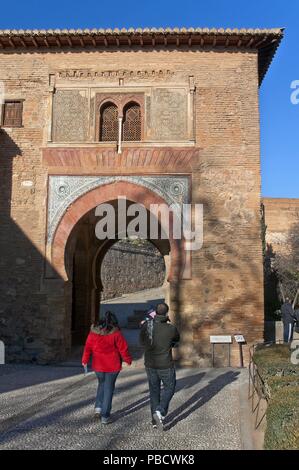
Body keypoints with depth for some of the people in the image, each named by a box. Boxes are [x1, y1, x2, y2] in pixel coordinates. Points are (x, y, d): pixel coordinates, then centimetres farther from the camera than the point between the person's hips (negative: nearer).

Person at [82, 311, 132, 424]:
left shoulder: (93, 332, -2)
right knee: (109, 388, 7)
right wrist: (128, 360, 8)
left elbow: (88, 348, 4)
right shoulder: (116, 333, -12)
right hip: (112, 366, -3)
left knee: (102, 384, 25)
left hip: (98, 365, 3)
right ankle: (105, 416, 9)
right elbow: (123, 349, -7)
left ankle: (98, 407, 13)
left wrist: (85, 360, 17)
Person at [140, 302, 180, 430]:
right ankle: (160, 411, -2)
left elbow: (142, 342, 9)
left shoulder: (145, 326, -9)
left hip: (150, 364, 4)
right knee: (169, 388, 18)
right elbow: (177, 339, 6)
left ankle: (155, 420, 23)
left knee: (154, 390, 18)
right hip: (166, 365, -3)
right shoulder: (171, 329, -18)